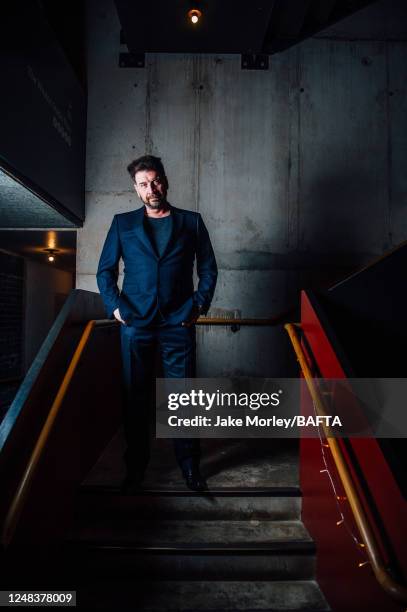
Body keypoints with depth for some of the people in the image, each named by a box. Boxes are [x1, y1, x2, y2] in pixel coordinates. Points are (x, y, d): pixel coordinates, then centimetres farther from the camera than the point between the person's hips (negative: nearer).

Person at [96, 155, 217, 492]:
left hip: (179, 322, -1)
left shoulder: (191, 221, 9)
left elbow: (209, 268, 10)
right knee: (135, 395, 7)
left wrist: (200, 304, -1)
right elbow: (105, 270, 11)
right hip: (136, 322, 1)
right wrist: (114, 306, -2)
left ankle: (190, 464, 18)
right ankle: (136, 465, 22)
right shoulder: (123, 223, 11)